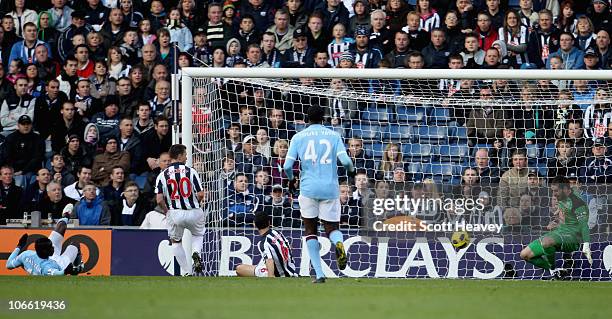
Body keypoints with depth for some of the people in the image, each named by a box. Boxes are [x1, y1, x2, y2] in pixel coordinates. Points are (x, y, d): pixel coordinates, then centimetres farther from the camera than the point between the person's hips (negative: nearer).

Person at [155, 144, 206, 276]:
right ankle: (197, 254, -4)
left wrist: (166, 211, 10)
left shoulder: (162, 175, -2)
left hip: (174, 214, 0)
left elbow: (159, 200, -8)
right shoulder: (191, 171, -5)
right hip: (193, 212, 0)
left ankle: (185, 272, 15)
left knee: (176, 241, 22)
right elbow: (200, 194, -7)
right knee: (198, 234, 28)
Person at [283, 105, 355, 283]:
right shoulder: (333, 136, 6)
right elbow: (346, 161, -6)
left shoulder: (298, 137, 4)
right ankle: (338, 243, -26)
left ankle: (319, 273, -2)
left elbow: (287, 166, -3)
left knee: (310, 231, 10)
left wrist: (291, 180, 18)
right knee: (331, 228, 12)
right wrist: (351, 170, 16)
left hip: (308, 188, -1)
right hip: (330, 189, 1)